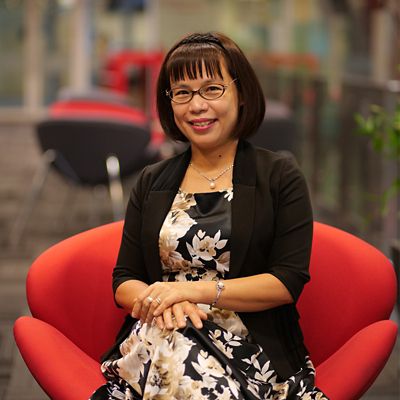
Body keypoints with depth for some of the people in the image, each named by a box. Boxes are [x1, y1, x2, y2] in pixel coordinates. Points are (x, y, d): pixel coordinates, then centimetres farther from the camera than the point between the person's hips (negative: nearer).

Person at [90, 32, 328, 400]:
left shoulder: (280, 177, 6)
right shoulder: (152, 183, 17)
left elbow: (289, 281, -4)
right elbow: (124, 281, 13)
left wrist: (195, 290, -14)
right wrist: (159, 300, -12)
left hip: (248, 343, -2)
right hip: (157, 337, 2)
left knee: (180, 360, -37)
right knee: (171, 349, -37)